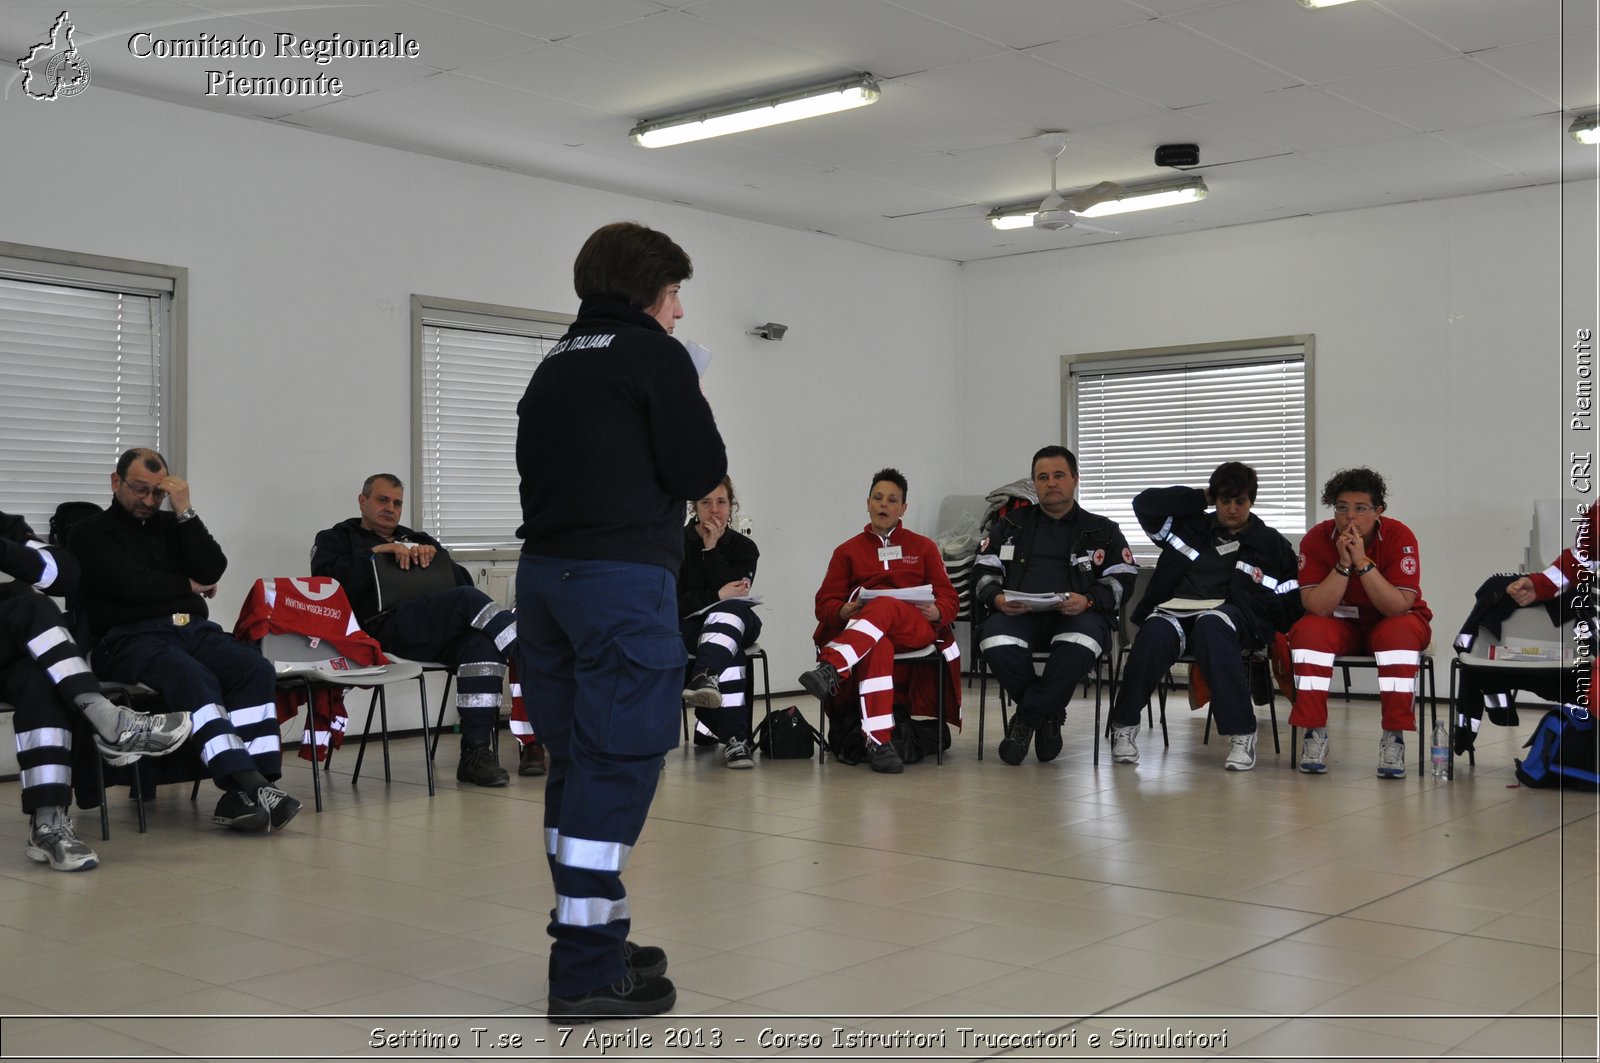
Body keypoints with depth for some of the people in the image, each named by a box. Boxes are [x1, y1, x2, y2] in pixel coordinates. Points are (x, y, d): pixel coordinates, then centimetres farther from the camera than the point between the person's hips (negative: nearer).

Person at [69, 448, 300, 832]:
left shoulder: (172, 524, 24)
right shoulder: (92, 533, 11)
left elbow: (212, 570, 7)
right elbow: (132, 584, -6)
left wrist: (185, 512, 3)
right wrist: (189, 586, 7)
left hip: (194, 629, 5)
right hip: (131, 638, -4)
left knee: (256, 669, -27)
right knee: (194, 677, -37)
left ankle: (245, 794, -38)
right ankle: (246, 785, -47)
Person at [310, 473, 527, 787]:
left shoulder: (418, 539, 36)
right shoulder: (336, 539, 24)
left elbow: (463, 581, 23)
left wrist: (435, 555, 5)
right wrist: (377, 553, -4)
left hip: (434, 636, 4)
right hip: (379, 630, -4)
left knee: (482, 642, -32)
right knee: (469, 600, -29)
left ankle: (476, 752, -35)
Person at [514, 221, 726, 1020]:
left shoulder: (553, 367, 18)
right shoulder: (654, 356, -4)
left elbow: (538, 467, 17)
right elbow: (701, 473, -7)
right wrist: (689, 418, 12)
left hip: (545, 573, 8)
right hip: (624, 580, -8)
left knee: (577, 761, 13)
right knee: (617, 765, -5)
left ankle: (595, 935, 23)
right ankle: (587, 971, -3)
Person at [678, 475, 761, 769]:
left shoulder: (744, 547, 7)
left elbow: (736, 594, -10)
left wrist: (712, 548, -10)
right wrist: (717, 596, -14)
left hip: (732, 623, 1)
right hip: (688, 626, -1)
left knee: (730, 609, -38)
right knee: (729, 656, -37)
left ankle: (706, 677, -65)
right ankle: (734, 739, -43)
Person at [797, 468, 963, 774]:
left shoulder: (923, 547, 23)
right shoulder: (847, 550, 21)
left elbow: (949, 600, 15)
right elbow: (824, 604, 12)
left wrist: (936, 611, -9)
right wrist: (844, 611, -12)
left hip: (916, 628, 0)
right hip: (856, 628, 0)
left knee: (884, 608, -38)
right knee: (877, 647, -40)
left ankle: (830, 669, -55)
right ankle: (878, 742, -48)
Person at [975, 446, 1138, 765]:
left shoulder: (1103, 531, 21)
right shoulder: (1010, 525, 25)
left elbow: (1122, 581, 9)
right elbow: (985, 572, 17)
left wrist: (1087, 601, -11)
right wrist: (997, 598, -6)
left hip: (1078, 614, -1)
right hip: (1017, 613, 1)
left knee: (1080, 644, -39)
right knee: (996, 643, -35)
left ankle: (1027, 718, -17)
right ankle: (1049, 715, -8)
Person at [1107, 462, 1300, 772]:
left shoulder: (1271, 544, 17)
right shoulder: (1191, 525, 21)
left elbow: (1294, 598, 13)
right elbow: (1145, 503, 14)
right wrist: (1199, 497, 15)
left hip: (1233, 615, -1)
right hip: (1178, 608, 2)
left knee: (1210, 625, -40)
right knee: (1155, 632, -35)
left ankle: (1241, 733, -41)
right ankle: (1124, 724, -21)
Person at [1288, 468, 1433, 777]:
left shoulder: (1399, 537, -19)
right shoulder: (1316, 539, -14)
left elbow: (1399, 607, -27)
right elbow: (1316, 607, -20)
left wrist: (1363, 562, -33)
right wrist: (1343, 565, -31)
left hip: (1390, 622, -1)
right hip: (1341, 624, 1)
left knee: (1400, 633, -34)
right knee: (1308, 630, -29)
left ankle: (1394, 738, -27)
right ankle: (1314, 734, -24)